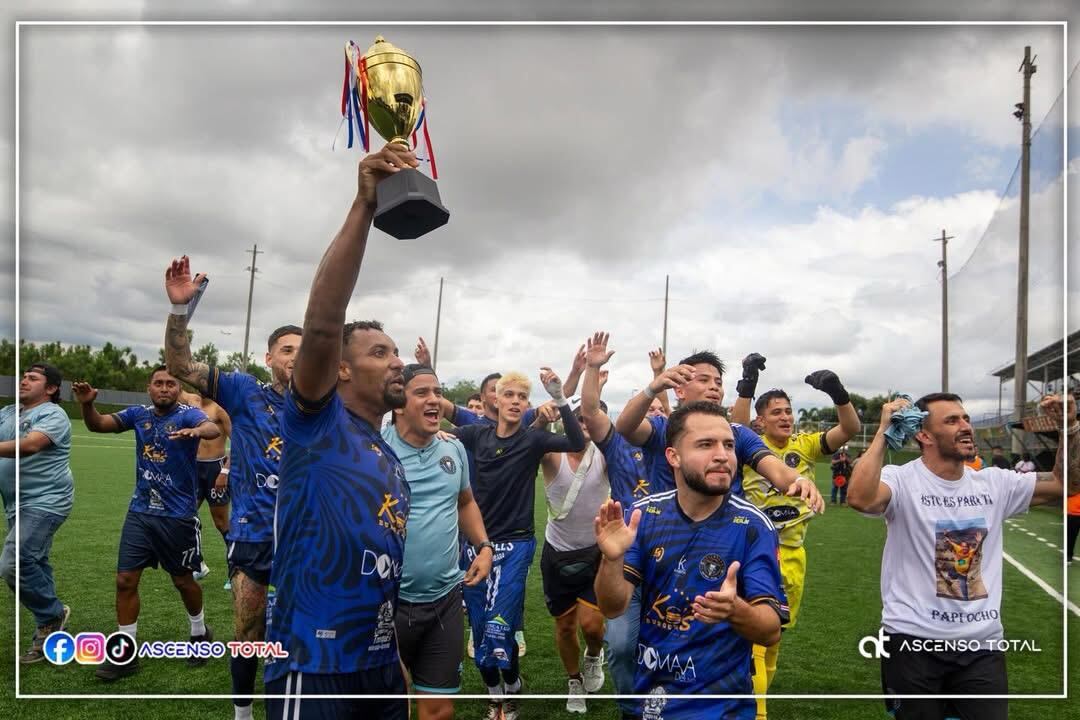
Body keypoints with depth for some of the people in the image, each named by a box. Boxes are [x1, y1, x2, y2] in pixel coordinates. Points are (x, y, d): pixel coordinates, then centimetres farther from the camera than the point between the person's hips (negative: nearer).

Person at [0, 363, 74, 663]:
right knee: (34, 565, 14)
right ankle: (47, 632, 25)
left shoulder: (53, 414, -11)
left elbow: (29, 445, -27)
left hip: (45, 503, -8)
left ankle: (53, 614, 6)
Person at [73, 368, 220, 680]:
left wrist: (196, 431, -57)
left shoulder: (188, 414, -13)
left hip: (178, 515, -4)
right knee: (125, 579, 3)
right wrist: (87, 405, -26)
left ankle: (200, 633, 35)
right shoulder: (139, 414, 2)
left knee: (183, 580, 10)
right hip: (140, 511, 4)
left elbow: (213, 429, -34)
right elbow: (98, 425, -5)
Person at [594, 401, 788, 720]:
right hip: (645, 693, 3)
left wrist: (736, 610, -38)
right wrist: (611, 559, -30)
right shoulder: (644, 514, -9)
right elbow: (613, 608, -11)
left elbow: (771, 631, -17)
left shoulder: (753, 526, -16)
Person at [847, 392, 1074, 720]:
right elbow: (860, 499, -34)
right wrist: (883, 431, -29)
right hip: (913, 640, -5)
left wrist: (1070, 426, 3)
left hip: (983, 643, 5)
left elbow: (1064, 482, 15)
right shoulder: (902, 479, -13)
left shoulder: (995, 483, 6)